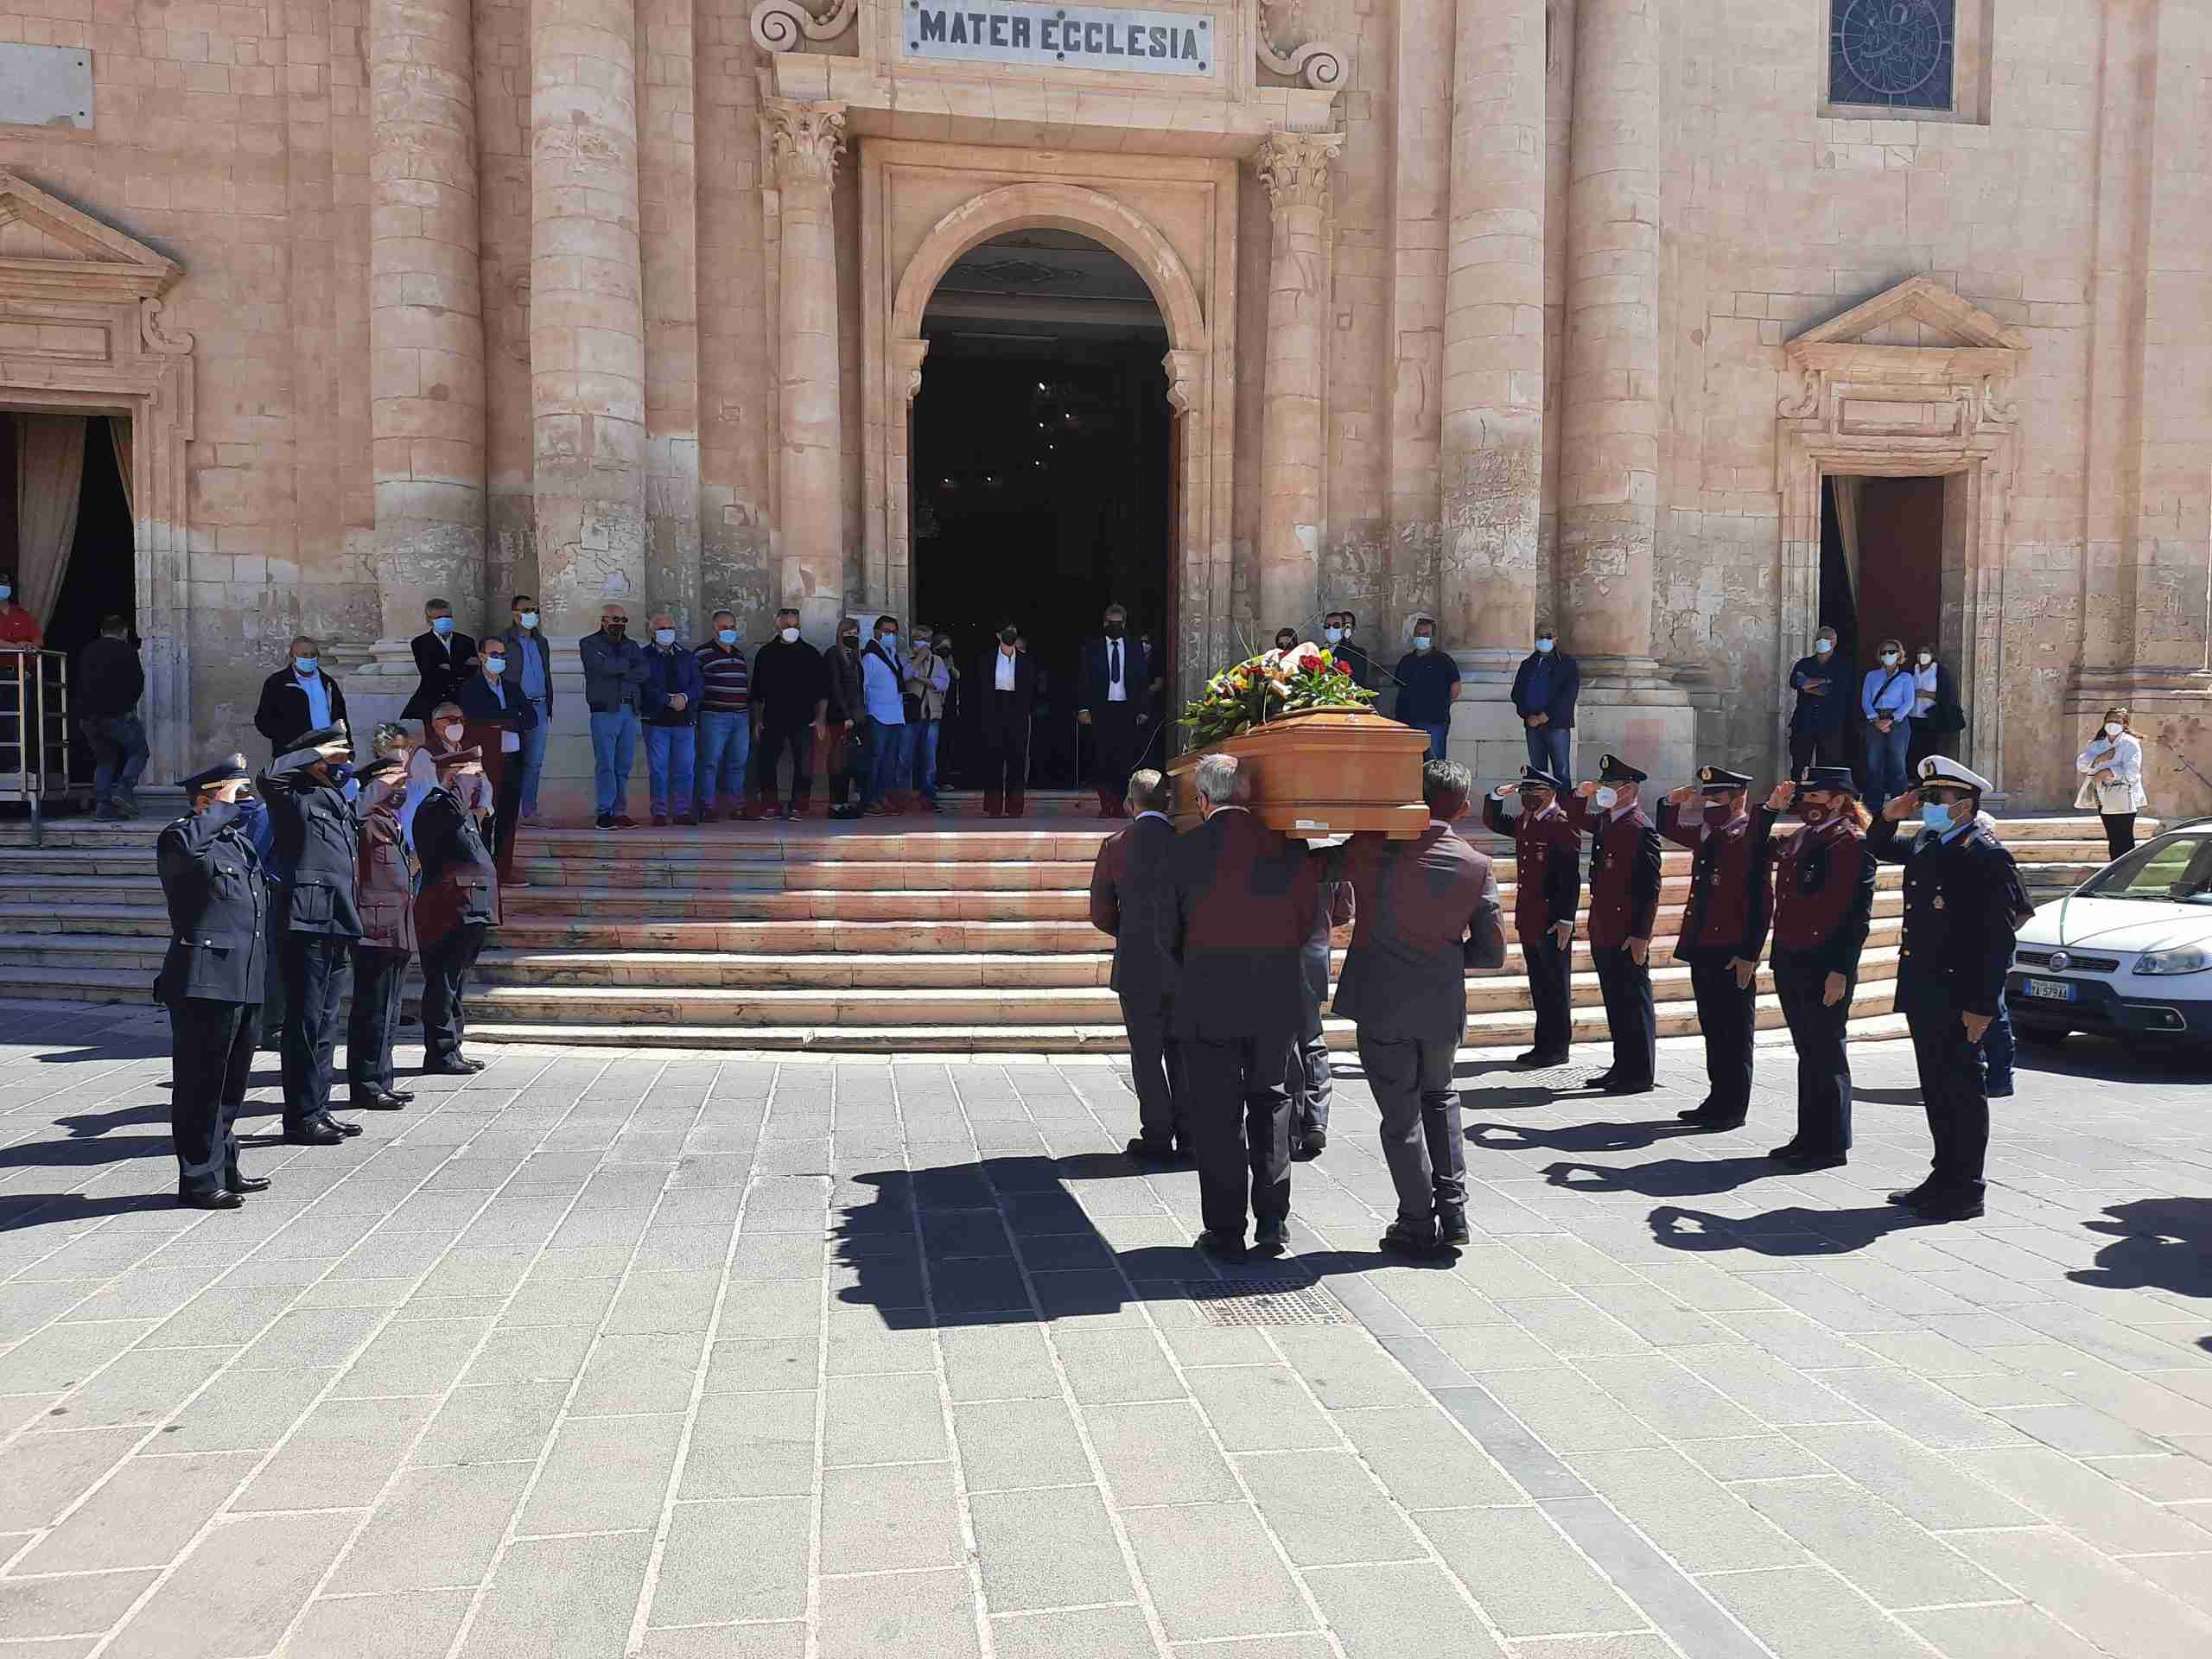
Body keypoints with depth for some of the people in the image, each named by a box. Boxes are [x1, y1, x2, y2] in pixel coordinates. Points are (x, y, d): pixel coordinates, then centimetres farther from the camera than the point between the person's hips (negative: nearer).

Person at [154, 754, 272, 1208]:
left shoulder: (241, 841, 19)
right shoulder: (180, 838, -7)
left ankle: (224, 1168, 27)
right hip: (205, 983, -9)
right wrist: (225, 809, -18)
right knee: (201, 1082, -2)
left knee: (231, 1081, 16)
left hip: (246, 983, 9)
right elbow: (183, 843, -34)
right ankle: (198, 1179, 6)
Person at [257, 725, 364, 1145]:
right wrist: (318, 752, -15)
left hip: (337, 927, 9)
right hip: (307, 925, -9)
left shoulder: (339, 801, 20)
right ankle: (301, 1118, 1)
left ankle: (319, 1110, 21)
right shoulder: (294, 800, -5)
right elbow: (271, 776, -28)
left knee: (325, 1023, 13)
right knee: (305, 1023, -4)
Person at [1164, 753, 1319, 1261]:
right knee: (1270, 1102, 17)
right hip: (1276, 996, 3)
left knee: (1217, 1114, 6)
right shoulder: (1287, 850, -1)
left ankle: (1225, 1231, 10)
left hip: (1209, 998, -3)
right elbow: (1307, 923, 4)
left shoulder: (1186, 849, -7)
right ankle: (1273, 1223, 18)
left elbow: (1170, 930, 0)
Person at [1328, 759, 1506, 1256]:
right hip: (1443, 1008, 3)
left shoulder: (1377, 847, -11)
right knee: (1439, 1097, 24)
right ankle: (1452, 1213, 19)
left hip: (1382, 1005, -3)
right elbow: (1492, 953, 1)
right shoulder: (1478, 866, -2)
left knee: (1401, 1116, 8)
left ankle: (1418, 1226, 13)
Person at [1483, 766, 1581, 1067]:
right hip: (1528, 919, 8)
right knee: (1539, 985, 14)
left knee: (1556, 986, 2)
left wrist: (1566, 920, -21)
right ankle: (1544, 1045, 21)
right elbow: (1492, 822, 29)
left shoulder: (1562, 825, -13)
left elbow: (1571, 877, -17)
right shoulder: (1523, 823, 11)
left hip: (1553, 923, -8)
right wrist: (1497, 795, 10)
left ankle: (1558, 1048, 9)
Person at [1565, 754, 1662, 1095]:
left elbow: (1650, 888, -17)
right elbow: (1577, 820, 33)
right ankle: (1622, 1067, 23)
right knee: (1615, 1003, 14)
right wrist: (1580, 795, 11)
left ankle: (1640, 1074, 8)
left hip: (1628, 937, -9)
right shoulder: (1605, 821, 11)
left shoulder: (1640, 828, -14)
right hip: (1603, 932, 9)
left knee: (1634, 1003, 0)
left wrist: (1640, 935, -20)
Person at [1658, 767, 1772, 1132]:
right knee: (1711, 1028, 15)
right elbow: (1667, 829, 31)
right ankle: (1718, 1098, 24)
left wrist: (1749, 955, -19)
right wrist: (1674, 801, 10)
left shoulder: (1752, 837, -13)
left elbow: (1762, 902, -16)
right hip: (1702, 949, 8)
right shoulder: (1706, 834, 11)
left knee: (1735, 1032, 2)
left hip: (1732, 955, -8)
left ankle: (1733, 1108, 10)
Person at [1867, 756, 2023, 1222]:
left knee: (1962, 1090, 0)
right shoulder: (1926, 843, 11)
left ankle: (1965, 1191, 8)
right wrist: (1889, 816, 11)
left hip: (1959, 998, -8)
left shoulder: (1988, 856, -14)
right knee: (1936, 1090, 15)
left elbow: (1999, 939, -17)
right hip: (1923, 991, 8)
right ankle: (1945, 1177, 25)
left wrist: (1981, 1006, -19)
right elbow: (1879, 850, 33)